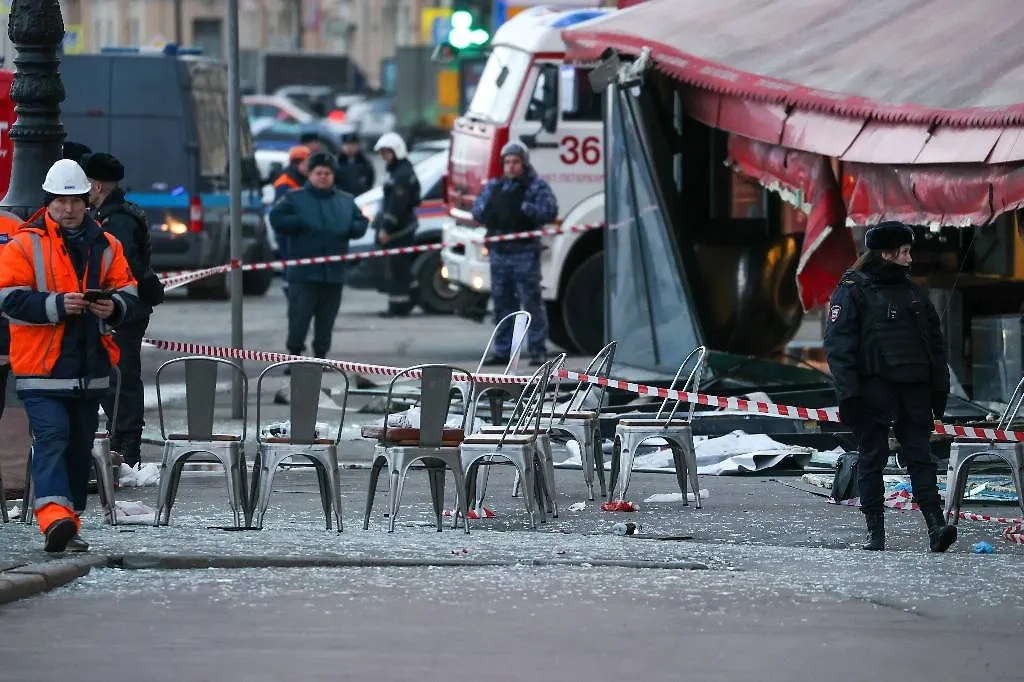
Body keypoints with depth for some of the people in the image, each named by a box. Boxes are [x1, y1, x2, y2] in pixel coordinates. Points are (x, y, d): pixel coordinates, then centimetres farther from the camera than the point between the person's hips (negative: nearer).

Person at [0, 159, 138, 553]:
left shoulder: (106, 247, 10)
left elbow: (127, 293, 13)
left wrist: (114, 308, -10)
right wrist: (56, 305, -22)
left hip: (90, 368, 5)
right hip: (41, 367, -5)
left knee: (80, 446, 9)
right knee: (51, 440, -16)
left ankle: (69, 525, 17)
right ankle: (55, 518, -27)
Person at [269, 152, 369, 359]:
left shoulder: (345, 202, 14)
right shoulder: (295, 198, 3)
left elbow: (362, 223, 17)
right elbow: (276, 219, -5)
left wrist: (350, 229, -5)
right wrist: (301, 223, -16)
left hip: (334, 272, 4)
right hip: (303, 272, -4)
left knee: (326, 318, 8)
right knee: (299, 316, -8)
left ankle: (321, 356, 16)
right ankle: (294, 355, -3)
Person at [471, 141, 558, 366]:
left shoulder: (536, 186, 0)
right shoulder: (494, 187, 17)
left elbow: (550, 210, -11)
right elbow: (477, 211, 14)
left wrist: (525, 208, -20)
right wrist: (486, 213, -8)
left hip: (524, 252, -6)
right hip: (499, 252, 6)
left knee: (532, 301, -6)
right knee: (502, 303, 9)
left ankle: (538, 351, -4)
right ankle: (503, 351, 14)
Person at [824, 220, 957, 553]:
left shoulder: (914, 292, 16)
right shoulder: (852, 291, -2)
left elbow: (935, 342, 21)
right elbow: (838, 346, -8)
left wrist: (939, 388, 15)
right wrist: (848, 393, -16)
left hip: (913, 388, 5)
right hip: (874, 386, -5)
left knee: (920, 455, -3)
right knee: (872, 457, 1)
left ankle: (936, 526, -11)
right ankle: (875, 531, 6)